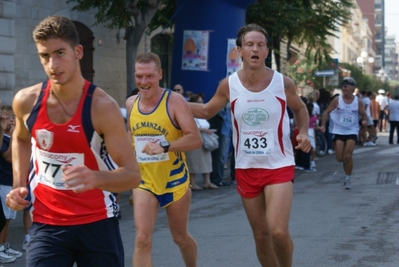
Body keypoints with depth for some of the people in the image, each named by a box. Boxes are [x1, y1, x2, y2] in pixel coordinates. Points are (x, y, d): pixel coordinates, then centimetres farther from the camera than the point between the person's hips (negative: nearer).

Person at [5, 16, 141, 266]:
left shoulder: (102, 106, -17)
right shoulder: (26, 101, -6)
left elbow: (133, 175, -18)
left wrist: (96, 178, -38)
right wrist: (19, 185, 6)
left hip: (98, 223, -2)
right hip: (46, 224, 2)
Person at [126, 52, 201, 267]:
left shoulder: (174, 101, -15)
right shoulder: (131, 104, 0)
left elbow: (195, 139, -22)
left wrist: (165, 146, -35)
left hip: (174, 180, -2)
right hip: (144, 181, 2)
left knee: (180, 237, 16)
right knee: (142, 239, -12)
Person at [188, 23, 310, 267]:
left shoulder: (283, 83, -8)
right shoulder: (228, 85, -4)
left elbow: (300, 109, 13)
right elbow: (207, 111, 12)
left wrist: (304, 133, -6)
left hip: (279, 166, -2)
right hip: (246, 169, 3)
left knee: (278, 231, -17)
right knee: (261, 234, 10)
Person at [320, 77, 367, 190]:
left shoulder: (358, 101, -2)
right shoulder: (337, 100, -4)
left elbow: (364, 115, 6)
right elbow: (327, 112, 0)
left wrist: (364, 120, -17)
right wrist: (323, 125, -11)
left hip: (352, 132, -1)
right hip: (339, 131, 1)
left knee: (348, 156, -13)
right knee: (339, 158, -5)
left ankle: (348, 178, 4)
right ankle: (346, 162, 32)